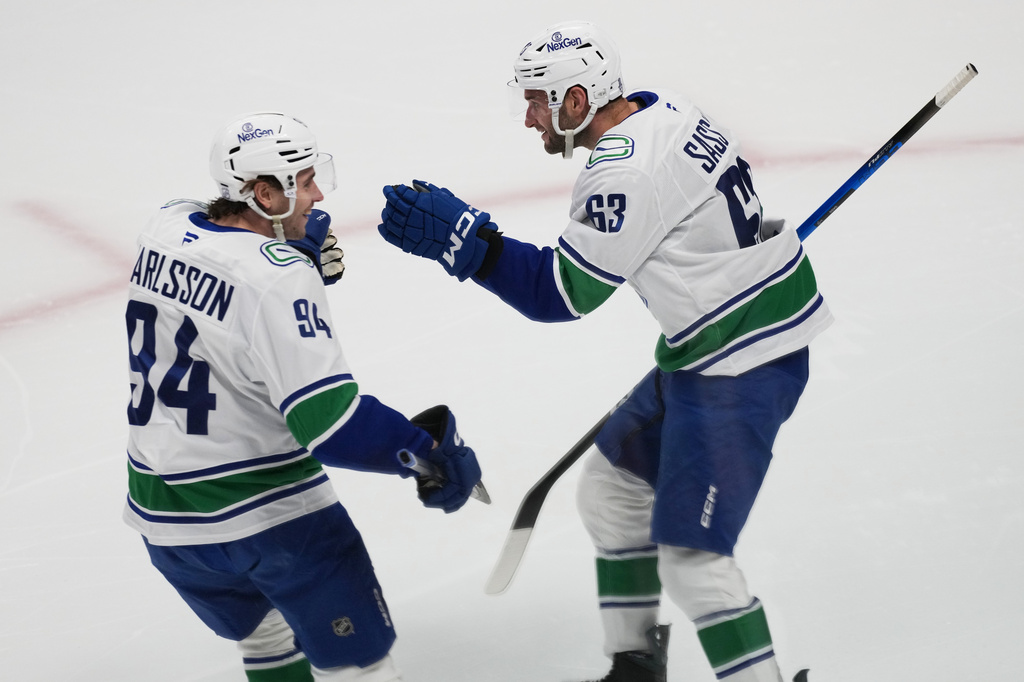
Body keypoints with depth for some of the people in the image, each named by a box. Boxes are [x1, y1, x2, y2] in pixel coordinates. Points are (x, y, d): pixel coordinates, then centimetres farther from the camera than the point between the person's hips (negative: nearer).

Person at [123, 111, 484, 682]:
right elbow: (331, 422, -28)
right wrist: (424, 448, -21)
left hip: (163, 507, 8)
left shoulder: (166, 229, 0)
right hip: (269, 508, -7)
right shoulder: (280, 277, -22)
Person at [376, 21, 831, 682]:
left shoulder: (624, 173, -24)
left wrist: (460, 237, -22)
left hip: (743, 367, -11)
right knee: (612, 486, 20)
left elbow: (561, 293, -21)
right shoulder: (664, 109, 6)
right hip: (706, 351, 11)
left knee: (689, 558, -12)